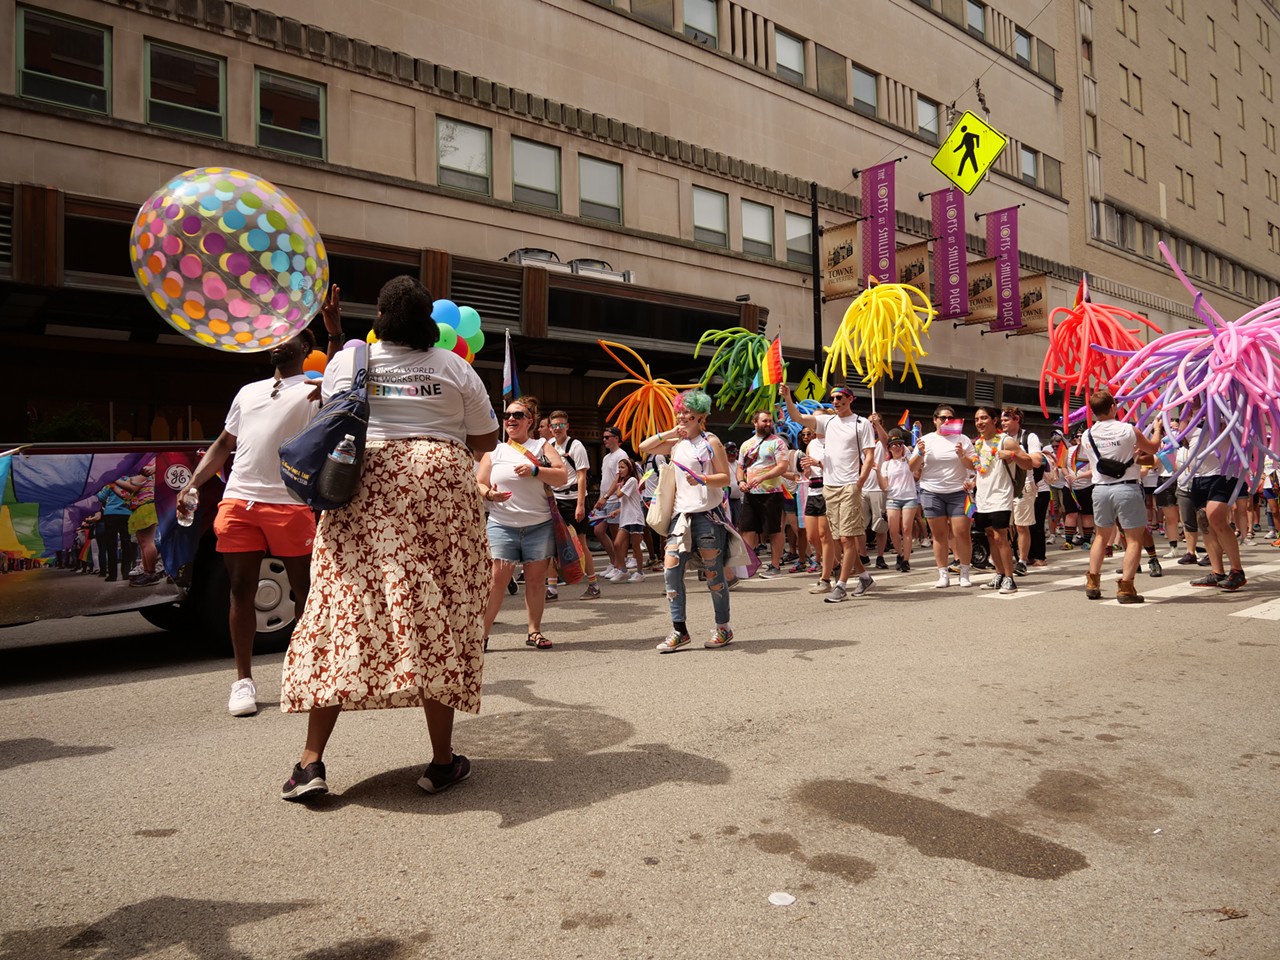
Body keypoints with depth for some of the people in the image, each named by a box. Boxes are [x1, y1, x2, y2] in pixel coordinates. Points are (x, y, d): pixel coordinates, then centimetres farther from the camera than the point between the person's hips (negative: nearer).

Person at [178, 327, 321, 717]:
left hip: (291, 504, -4)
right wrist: (193, 483, 15)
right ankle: (243, 680, 13)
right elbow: (224, 443, 26)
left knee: (304, 589, 2)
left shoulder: (316, 389, 8)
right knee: (241, 591, 4)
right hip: (239, 500, 5)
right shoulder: (248, 391, 24)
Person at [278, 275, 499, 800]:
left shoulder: (346, 359, 6)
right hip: (441, 488, 0)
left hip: (365, 490, 1)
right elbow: (486, 439, 9)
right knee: (437, 619, 3)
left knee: (342, 611, 4)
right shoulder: (454, 367, 4)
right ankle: (442, 762, 10)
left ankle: (311, 761, 4)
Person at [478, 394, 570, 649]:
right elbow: (478, 484, 8)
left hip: (539, 525, 0)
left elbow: (562, 477, -3)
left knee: (535, 580, 4)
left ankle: (534, 631, 16)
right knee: (497, 580, -9)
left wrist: (535, 470, -16)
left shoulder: (541, 446, 8)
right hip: (502, 525, 0)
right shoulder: (494, 450, 12)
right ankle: (481, 633, -4)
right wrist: (489, 494, -14)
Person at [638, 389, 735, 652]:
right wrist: (670, 433, 6)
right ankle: (679, 631, 3)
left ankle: (723, 628, 17)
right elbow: (643, 447, 12)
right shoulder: (676, 443, 14)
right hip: (682, 514, 5)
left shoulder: (711, 441, -1)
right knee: (671, 569, -5)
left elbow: (726, 478, -4)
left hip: (708, 514, -5)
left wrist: (702, 479, -21)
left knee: (713, 572, 1)